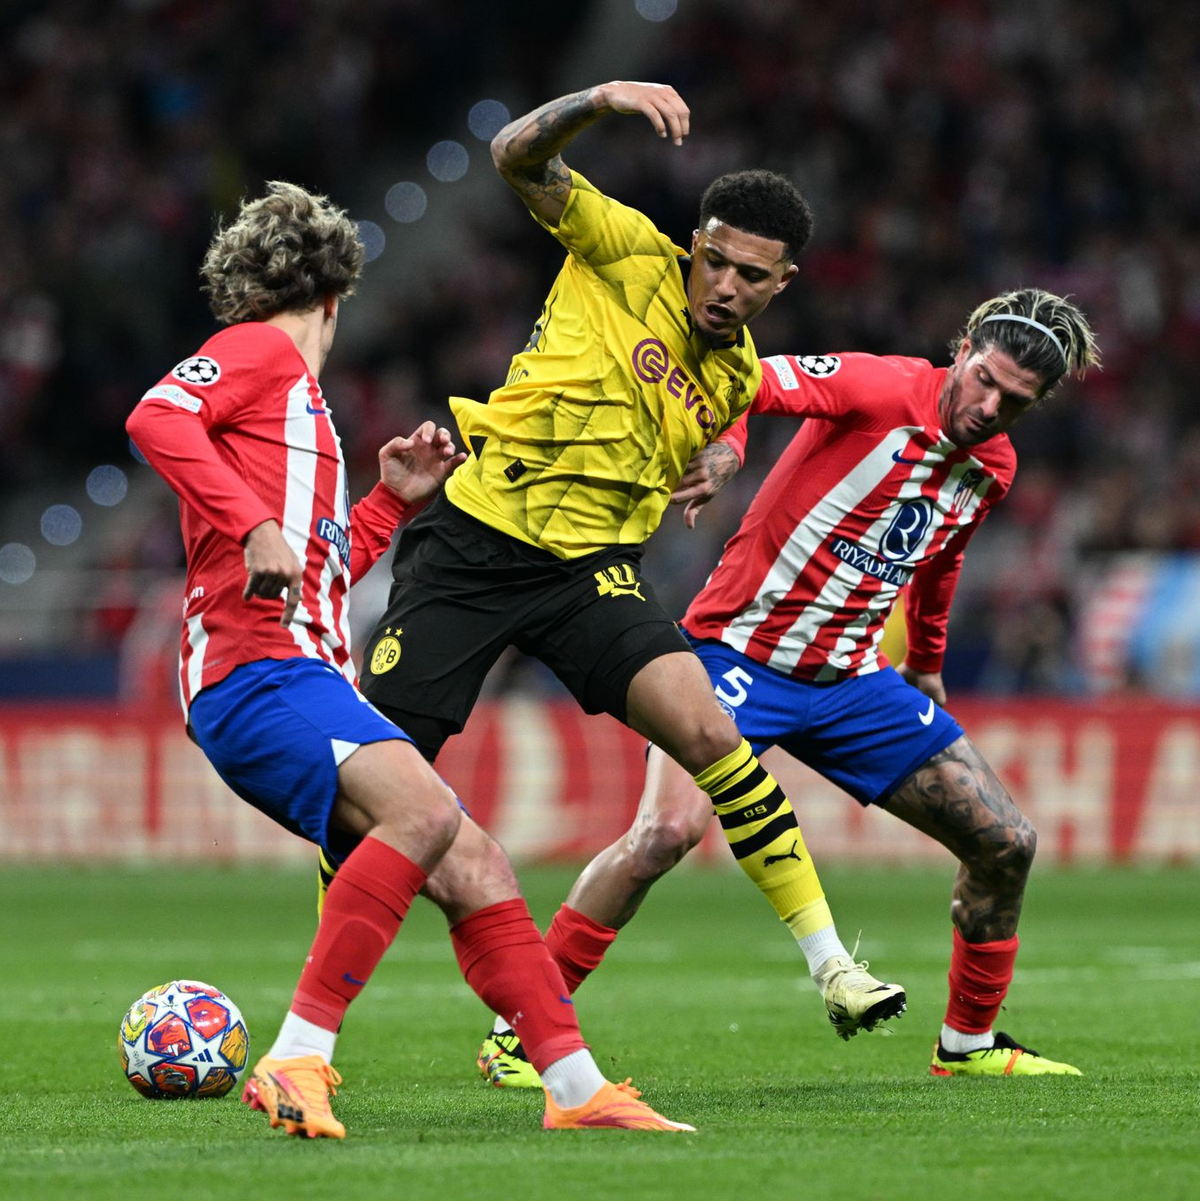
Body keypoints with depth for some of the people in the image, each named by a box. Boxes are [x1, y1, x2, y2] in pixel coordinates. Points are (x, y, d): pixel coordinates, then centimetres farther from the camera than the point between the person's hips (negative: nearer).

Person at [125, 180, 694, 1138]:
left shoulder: (296, 397, 30)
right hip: (254, 671, -10)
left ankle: (577, 1087, 5)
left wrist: (393, 501, 29)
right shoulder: (260, 351, 3)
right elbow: (155, 415, -17)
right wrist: (256, 526, -25)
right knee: (425, 809, -30)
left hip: (313, 679, 10)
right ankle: (295, 1062, -32)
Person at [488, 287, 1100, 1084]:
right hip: (740, 652, -7)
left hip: (852, 681, 7)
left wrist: (927, 664, 35)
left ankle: (969, 1043, 23)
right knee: (669, 830, -28)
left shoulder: (994, 467, 7)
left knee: (1006, 844, 3)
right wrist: (724, 445, -47)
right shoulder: (881, 387, -15)